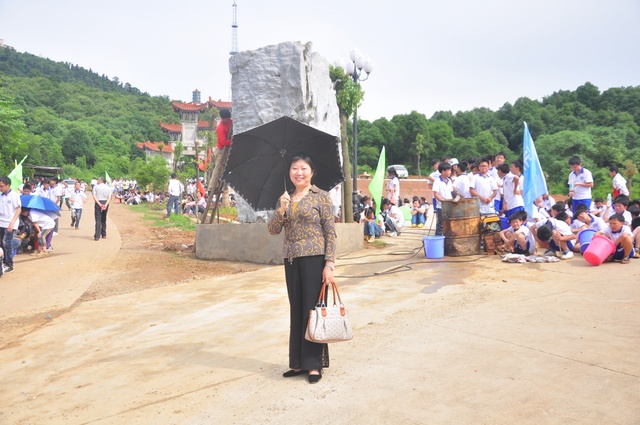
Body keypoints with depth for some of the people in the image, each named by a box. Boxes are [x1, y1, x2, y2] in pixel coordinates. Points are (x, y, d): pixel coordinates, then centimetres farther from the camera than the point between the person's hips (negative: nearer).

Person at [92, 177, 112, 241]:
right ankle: (104, 235, 21)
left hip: (98, 203, -3)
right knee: (104, 219, 15)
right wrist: (106, 205, -15)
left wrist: (99, 204, -17)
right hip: (105, 203, 3)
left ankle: (97, 236, -14)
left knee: (98, 219, -5)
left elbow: (94, 196, -10)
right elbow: (109, 197, -5)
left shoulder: (95, 187, 2)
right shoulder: (108, 188, 8)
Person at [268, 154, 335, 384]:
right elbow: (273, 230, 6)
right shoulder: (285, 198, 12)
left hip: (314, 259, -5)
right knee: (296, 311, 10)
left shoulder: (321, 197, -3)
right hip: (291, 260, 5)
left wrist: (329, 264, -13)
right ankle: (298, 363, 20)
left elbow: (331, 233, -6)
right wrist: (282, 209, -11)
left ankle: (314, 364, 8)